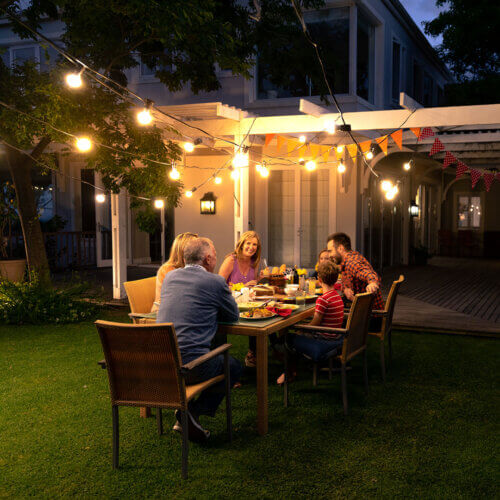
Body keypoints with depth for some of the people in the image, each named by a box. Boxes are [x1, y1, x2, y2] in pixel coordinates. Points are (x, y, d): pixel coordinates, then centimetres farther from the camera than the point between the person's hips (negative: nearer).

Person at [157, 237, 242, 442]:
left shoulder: (170, 277, 14)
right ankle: (196, 411, 4)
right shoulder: (215, 282, -4)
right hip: (190, 366, -7)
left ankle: (184, 415, 21)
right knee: (234, 366, 20)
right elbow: (234, 315, 10)